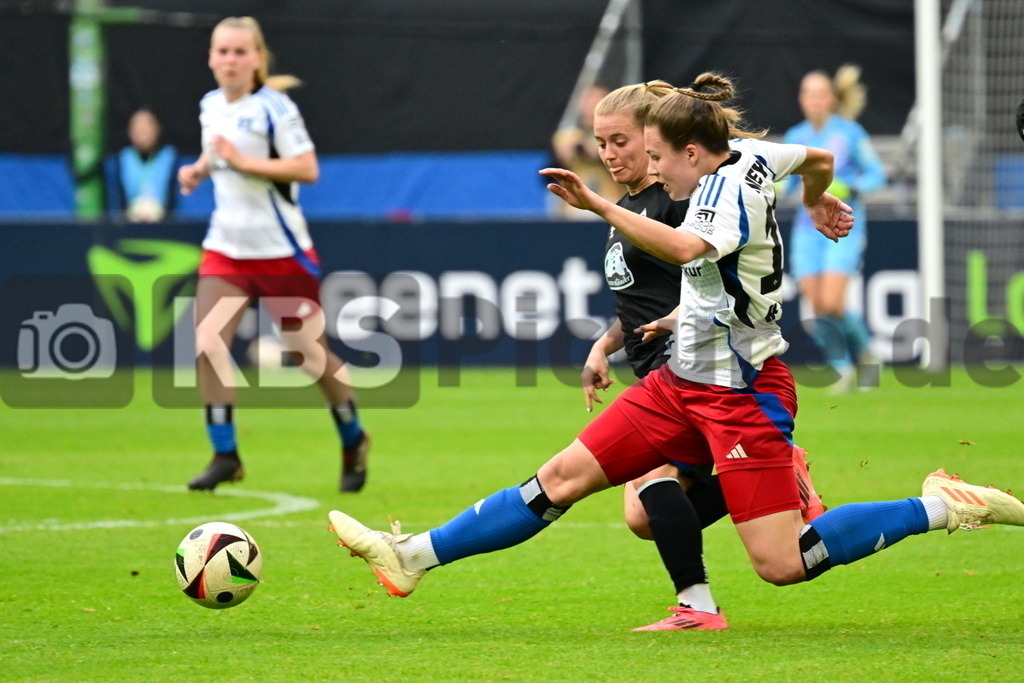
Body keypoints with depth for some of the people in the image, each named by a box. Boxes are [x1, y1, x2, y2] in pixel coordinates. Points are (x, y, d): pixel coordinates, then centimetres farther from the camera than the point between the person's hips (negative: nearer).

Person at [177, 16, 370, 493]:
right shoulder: (210, 107, 6)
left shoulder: (274, 108, -13)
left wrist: (245, 162, -24)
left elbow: (308, 168, -19)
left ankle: (353, 441, 28)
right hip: (226, 247, 5)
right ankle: (225, 455, -6)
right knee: (207, 342, -14)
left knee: (309, 353, 4)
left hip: (280, 249, -5)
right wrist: (200, 168, 4)